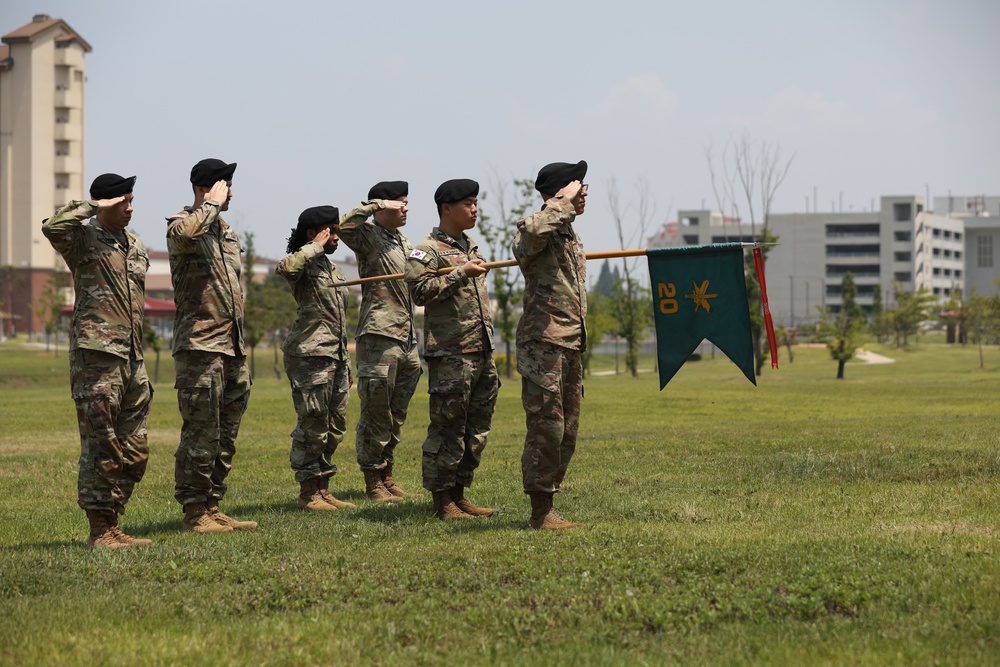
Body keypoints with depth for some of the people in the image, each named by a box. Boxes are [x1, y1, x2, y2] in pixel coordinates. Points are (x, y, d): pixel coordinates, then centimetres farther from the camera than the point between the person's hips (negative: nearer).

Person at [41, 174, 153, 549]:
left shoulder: (137, 247, 17)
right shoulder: (83, 240, -5)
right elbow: (53, 227, -27)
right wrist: (93, 207, -16)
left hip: (132, 358, 8)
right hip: (95, 354, -8)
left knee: (134, 451, 9)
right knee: (102, 446, -6)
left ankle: (112, 525, 17)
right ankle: (99, 531, 0)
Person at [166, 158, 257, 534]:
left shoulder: (226, 231, 19)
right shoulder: (182, 224, -7)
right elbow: (185, 233, -35)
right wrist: (212, 205, -18)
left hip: (233, 347, 9)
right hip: (200, 345, -9)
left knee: (225, 435, 11)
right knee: (201, 434, -7)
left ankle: (213, 508, 18)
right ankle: (194, 513, -2)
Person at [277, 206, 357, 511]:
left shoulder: (332, 269, 20)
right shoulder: (304, 264, -7)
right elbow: (286, 268, -35)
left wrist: (346, 364, 22)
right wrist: (315, 247, -20)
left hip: (335, 357, 9)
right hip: (309, 356, -9)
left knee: (335, 426, 11)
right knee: (313, 425, -6)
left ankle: (322, 489, 18)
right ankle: (308, 493, 0)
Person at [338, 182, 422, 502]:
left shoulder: (405, 243, 19)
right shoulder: (369, 236, -5)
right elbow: (344, 227, -27)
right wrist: (376, 205, -20)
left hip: (406, 339, 8)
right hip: (379, 336, -8)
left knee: (396, 416, 12)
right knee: (376, 414, -4)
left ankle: (387, 477, 19)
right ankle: (373, 482, 1)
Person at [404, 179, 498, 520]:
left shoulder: (472, 248, 20)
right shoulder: (428, 250, -5)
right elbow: (420, 290, -19)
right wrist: (460, 273, -21)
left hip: (481, 352, 8)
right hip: (450, 355, -8)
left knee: (476, 430, 9)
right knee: (448, 429, -7)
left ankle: (459, 495, 16)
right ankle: (442, 501, -1)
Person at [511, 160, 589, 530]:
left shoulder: (571, 236, 20)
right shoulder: (534, 229, -10)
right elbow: (532, 233, -38)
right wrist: (563, 204, -23)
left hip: (572, 346, 9)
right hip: (543, 345, -9)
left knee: (567, 431, 11)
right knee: (546, 427, -8)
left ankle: (546, 506, 18)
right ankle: (541, 512, -3)